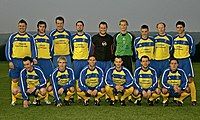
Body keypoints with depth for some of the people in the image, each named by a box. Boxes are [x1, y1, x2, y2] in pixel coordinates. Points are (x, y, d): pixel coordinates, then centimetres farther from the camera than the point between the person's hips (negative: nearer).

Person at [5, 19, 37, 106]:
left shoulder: (30, 37, 8)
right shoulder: (13, 37, 7)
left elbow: (33, 48, 9)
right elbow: (8, 49, 7)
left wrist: (34, 58, -8)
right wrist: (10, 61, -2)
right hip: (15, 61, 0)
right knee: (14, 80, 1)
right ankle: (14, 99, 6)